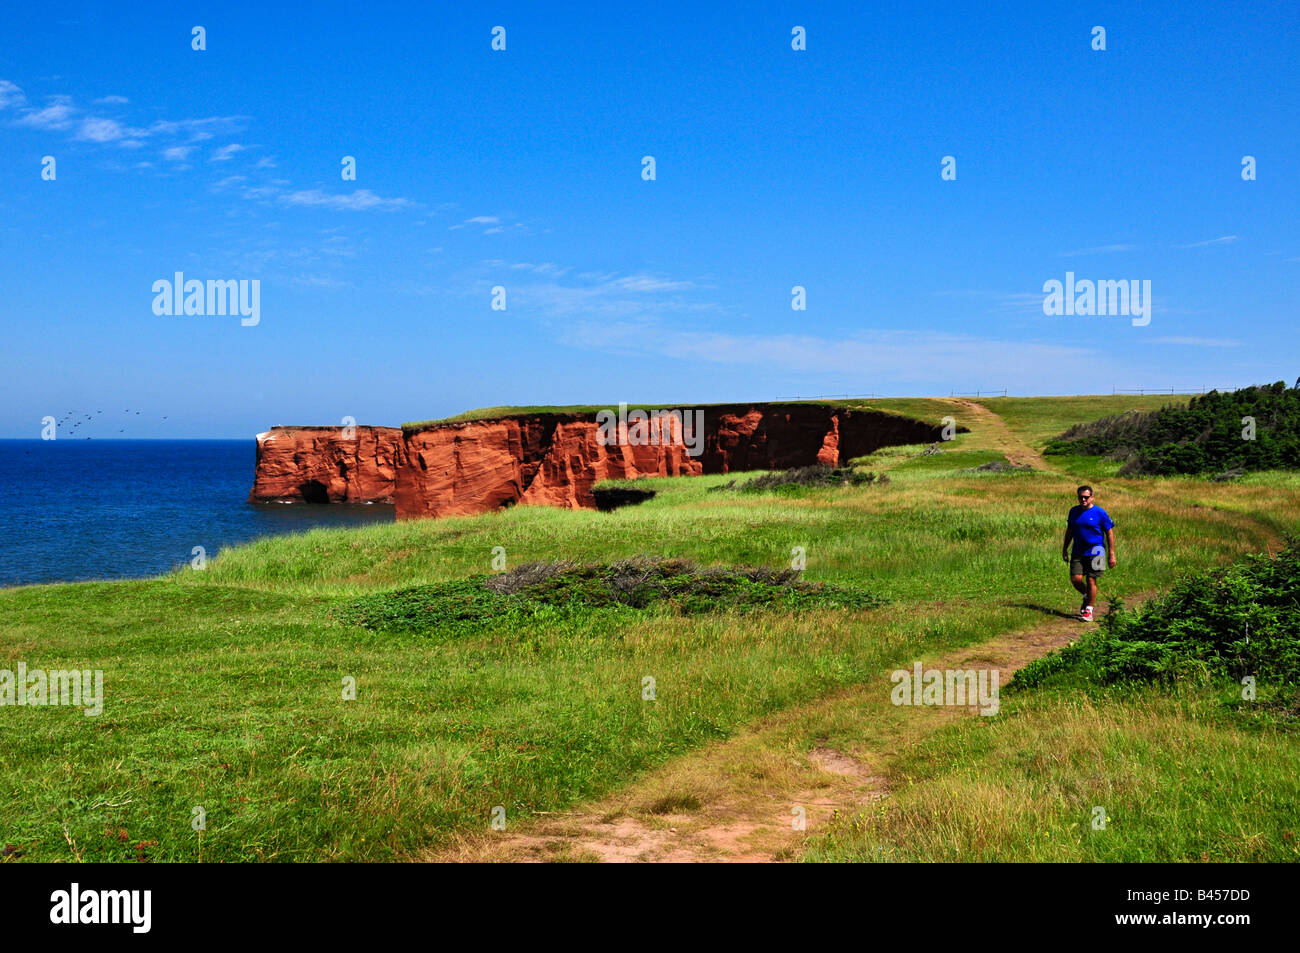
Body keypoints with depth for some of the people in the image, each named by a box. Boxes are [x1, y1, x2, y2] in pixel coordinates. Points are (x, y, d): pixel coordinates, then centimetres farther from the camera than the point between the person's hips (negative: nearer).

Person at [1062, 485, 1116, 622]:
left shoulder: (1100, 513, -7)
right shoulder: (1074, 511, 7)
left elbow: (1110, 534, -3)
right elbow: (1069, 531, 20)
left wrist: (1111, 555, -5)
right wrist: (1065, 549, 20)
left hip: (1094, 551, -4)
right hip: (1077, 552, 4)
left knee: (1091, 580, -4)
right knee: (1075, 579, -5)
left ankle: (1088, 610, 8)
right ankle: (1087, 596, 26)